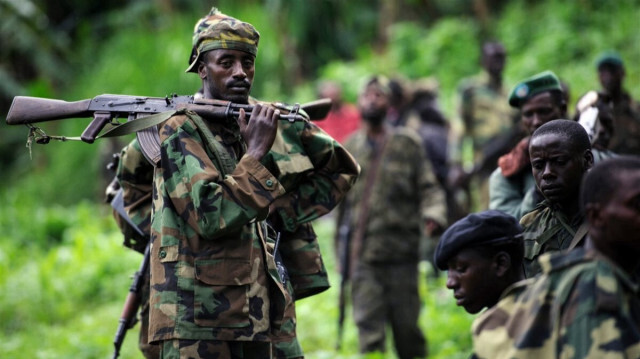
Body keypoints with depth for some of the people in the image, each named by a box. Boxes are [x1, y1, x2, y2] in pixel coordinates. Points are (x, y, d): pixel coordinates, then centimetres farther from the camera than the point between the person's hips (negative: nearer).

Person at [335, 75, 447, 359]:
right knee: (368, 326, -6)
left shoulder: (408, 143, 5)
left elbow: (429, 187, 1)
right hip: (362, 255, 1)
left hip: (401, 252, -1)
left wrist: (433, 215, -20)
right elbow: (342, 201, 16)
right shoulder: (350, 148, 12)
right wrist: (341, 252, 16)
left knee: (406, 324, 5)